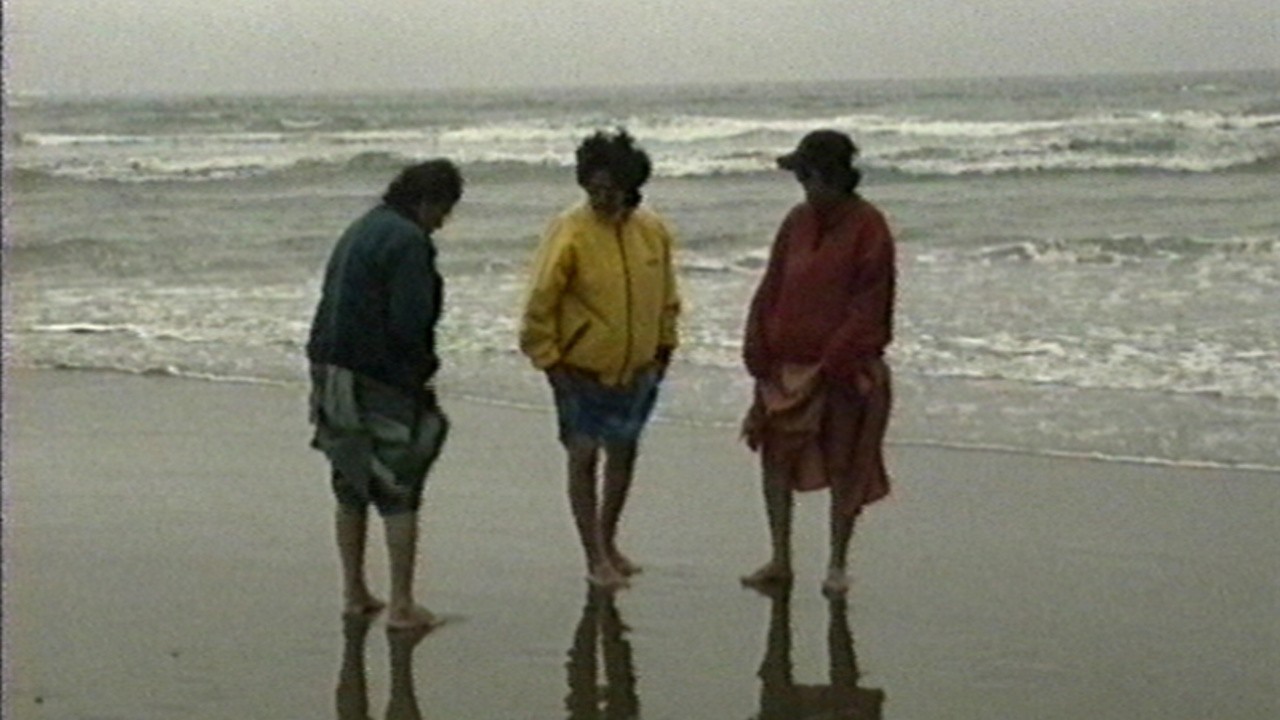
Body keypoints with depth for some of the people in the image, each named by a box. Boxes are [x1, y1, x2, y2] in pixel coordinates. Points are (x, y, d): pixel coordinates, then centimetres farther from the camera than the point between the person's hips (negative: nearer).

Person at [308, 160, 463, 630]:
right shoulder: (408, 241, -14)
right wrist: (422, 372, -4)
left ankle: (355, 593, 22)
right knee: (399, 496, -3)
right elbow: (410, 321, -20)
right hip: (380, 383, -9)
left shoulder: (358, 232, 16)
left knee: (350, 492, 17)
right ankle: (401, 605, -3)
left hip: (332, 374, 9)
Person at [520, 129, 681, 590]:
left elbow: (666, 296, 12)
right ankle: (594, 558, 6)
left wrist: (664, 347, 11)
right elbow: (539, 304, -14)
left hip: (636, 370, 5)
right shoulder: (570, 233, -18)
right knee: (584, 457, -1)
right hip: (581, 370, -5)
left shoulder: (653, 231, -3)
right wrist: (549, 361, -13)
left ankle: (608, 542, 32)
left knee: (623, 452, 16)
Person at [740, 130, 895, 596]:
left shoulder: (867, 227, -10)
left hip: (845, 370, -6)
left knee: (843, 465, 3)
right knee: (776, 455, 5)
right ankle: (780, 560, 14)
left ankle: (838, 565, 13)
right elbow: (771, 290, 9)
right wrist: (759, 353, 1)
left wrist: (832, 365, -16)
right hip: (788, 365, 6)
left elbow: (868, 305, -13)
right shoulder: (798, 222, 7)